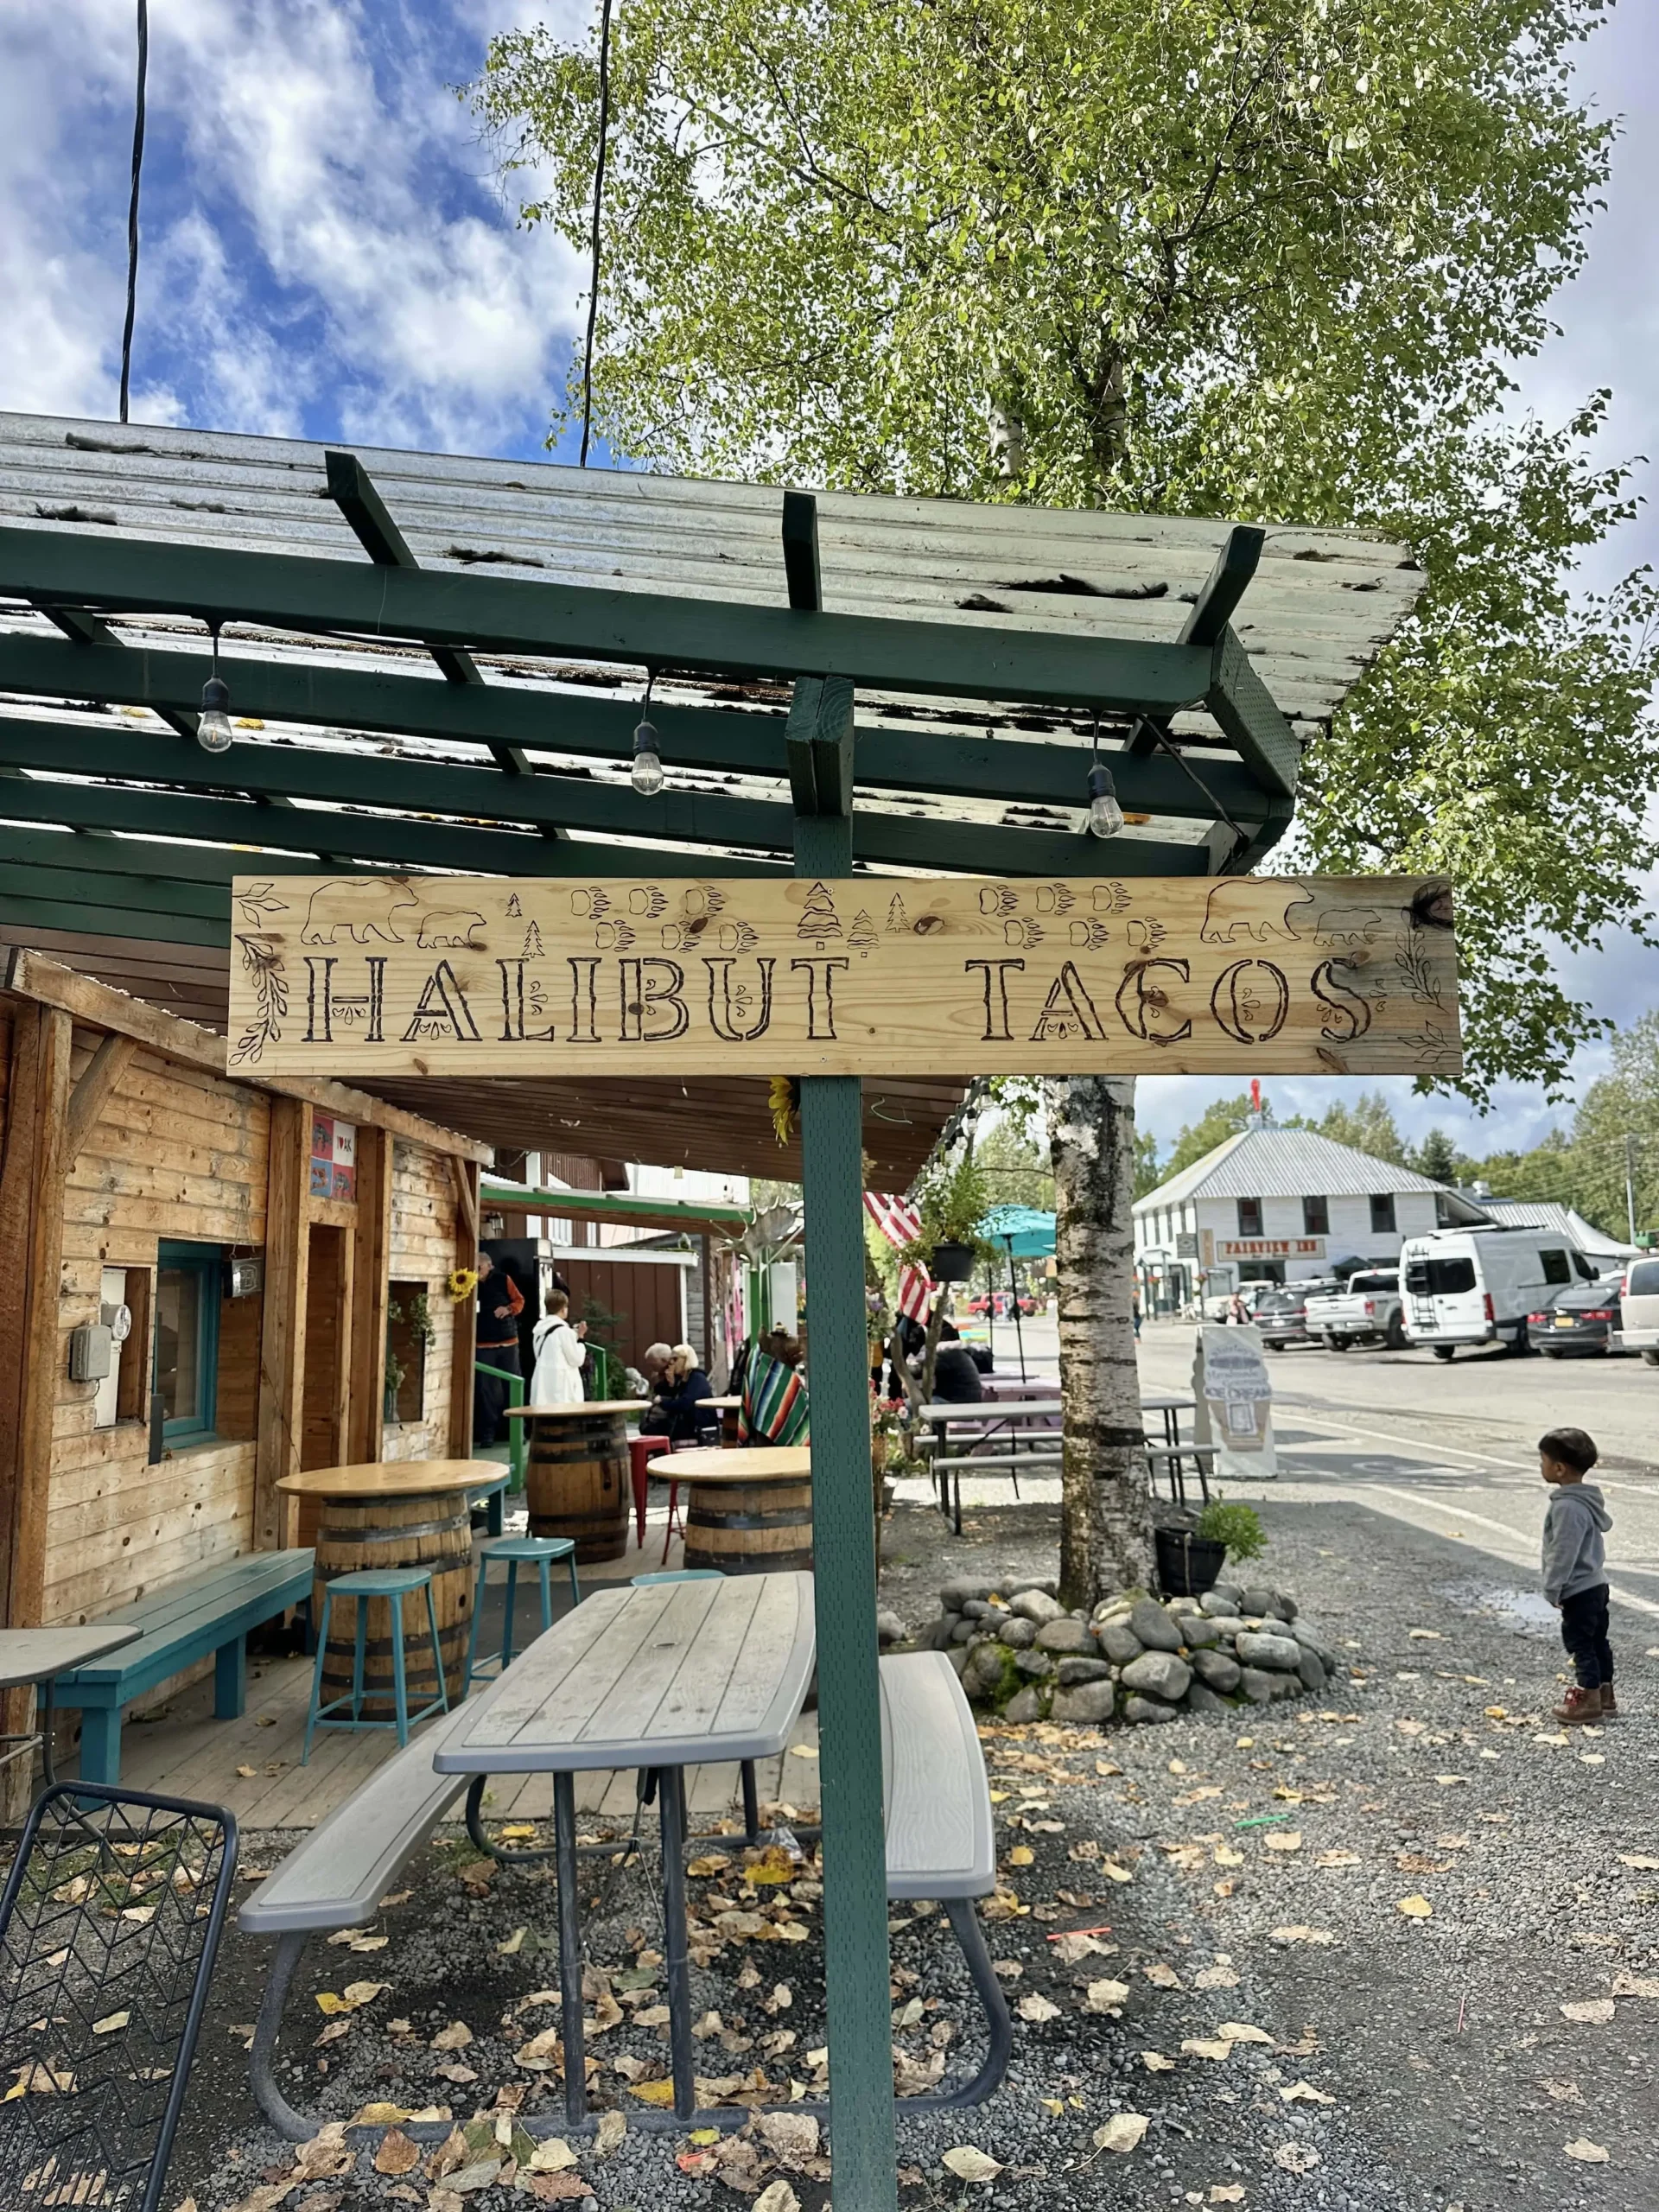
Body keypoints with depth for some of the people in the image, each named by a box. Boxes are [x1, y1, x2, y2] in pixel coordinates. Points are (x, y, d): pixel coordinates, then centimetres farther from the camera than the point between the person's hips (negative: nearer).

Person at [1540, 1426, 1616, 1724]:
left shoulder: (1568, 1506, -25)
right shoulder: (1588, 1499, 6)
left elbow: (1564, 1553, -25)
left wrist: (1552, 1588, -15)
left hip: (1578, 1590, -10)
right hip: (1596, 1584, 10)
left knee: (1580, 1642, 1)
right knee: (1597, 1641, 17)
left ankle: (1589, 1700, 10)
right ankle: (1605, 1695, 27)